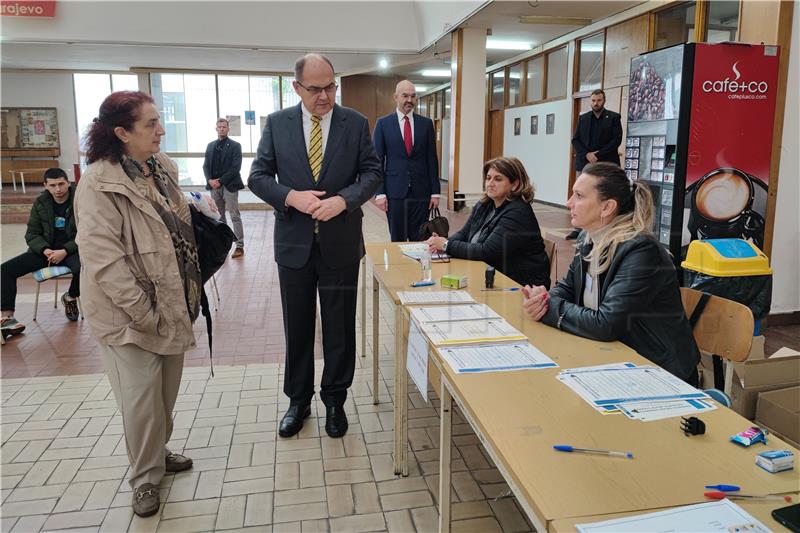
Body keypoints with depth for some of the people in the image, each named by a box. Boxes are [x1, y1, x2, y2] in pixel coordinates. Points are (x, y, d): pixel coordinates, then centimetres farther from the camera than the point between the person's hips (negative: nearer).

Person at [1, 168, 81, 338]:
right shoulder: (41, 203, 4)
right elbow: (32, 234, 7)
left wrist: (65, 251, -23)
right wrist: (45, 250, -15)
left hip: (72, 249, -4)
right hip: (46, 250, 4)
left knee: (83, 268, -38)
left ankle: (70, 298, -3)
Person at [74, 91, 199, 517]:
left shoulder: (162, 167, 5)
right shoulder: (100, 184, -18)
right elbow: (102, 259, -22)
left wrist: (189, 294, 12)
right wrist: (143, 313, -20)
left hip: (172, 303, 7)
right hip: (130, 314, -7)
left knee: (166, 391, 19)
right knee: (141, 399, 5)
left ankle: (158, 452, 41)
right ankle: (145, 478, 26)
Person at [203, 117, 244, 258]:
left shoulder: (235, 146, -1)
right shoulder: (210, 145, 13)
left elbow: (236, 167, -9)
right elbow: (205, 165, 11)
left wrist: (220, 180, -13)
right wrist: (210, 180, -7)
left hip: (229, 186, -5)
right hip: (214, 186, 5)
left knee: (235, 217, -4)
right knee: (218, 216, 9)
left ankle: (240, 246, -2)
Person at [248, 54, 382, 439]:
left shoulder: (356, 123, 0)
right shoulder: (277, 123, 2)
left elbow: (372, 172, 0)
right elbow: (258, 176, 1)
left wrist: (343, 199, -18)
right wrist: (291, 196, -17)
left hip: (341, 243, 0)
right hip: (294, 241, 1)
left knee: (339, 327, 9)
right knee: (297, 327, 13)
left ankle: (334, 400, 28)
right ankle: (298, 400, 30)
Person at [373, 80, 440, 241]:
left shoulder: (426, 123, 7)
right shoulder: (383, 123, 2)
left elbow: (432, 159, 7)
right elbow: (377, 160, 1)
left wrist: (435, 191, 2)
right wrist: (380, 192, -6)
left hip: (421, 191, 1)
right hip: (394, 191, -1)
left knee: (419, 240, 5)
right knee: (397, 240, 6)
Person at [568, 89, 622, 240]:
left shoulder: (613, 117, 3)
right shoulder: (583, 118, 13)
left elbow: (617, 140, -5)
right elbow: (575, 140, 8)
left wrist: (598, 155, -12)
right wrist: (587, 154, -8)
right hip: (584, 163, 4)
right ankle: (578, 229, 8)